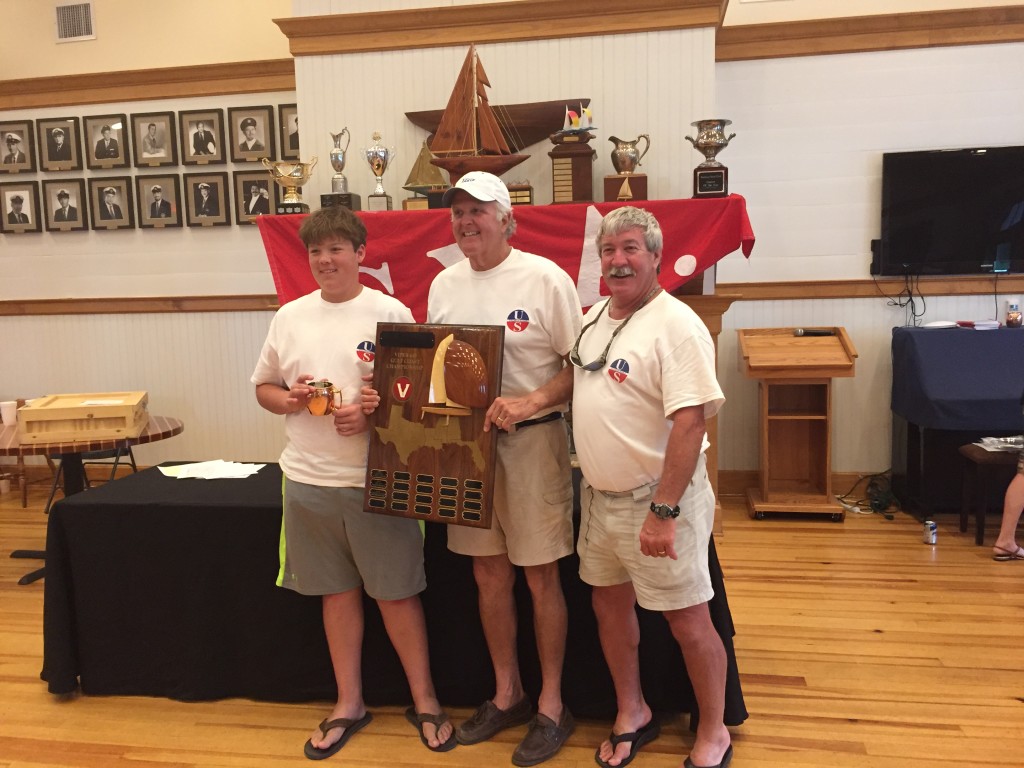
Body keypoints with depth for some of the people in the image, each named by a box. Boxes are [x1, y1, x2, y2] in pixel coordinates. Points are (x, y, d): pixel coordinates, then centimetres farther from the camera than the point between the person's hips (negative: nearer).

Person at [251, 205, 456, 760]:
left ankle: (424, 699, 27)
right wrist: (287, 399, -6)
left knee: (396, 593, 6)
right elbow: (263, 386, 15)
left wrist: (371, 415, -20)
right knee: (338, 592, 15)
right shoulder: (290, 316, 8)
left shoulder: (390, 313, -4)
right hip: (308, 479, 4)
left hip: (375, 479, -4)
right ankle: (349, 703, 32)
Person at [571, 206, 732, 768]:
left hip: (656, 496, -8)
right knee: (610, 605, 19)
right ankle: (632, 715, 41)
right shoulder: (594, 317, 8)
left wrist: (663, 511, -26)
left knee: (687, 622, 6)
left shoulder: (676, 325, -18)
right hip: (598, 494, 8)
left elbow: (689, 422, -24)